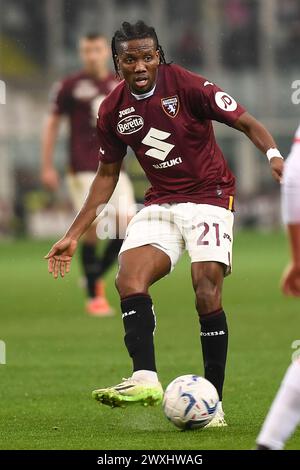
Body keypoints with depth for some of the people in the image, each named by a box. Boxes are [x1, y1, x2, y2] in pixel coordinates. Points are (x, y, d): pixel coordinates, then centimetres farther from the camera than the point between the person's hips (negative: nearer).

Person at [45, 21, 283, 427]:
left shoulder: (188, 86, -14)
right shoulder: (113, 111, 1)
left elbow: (247, 123, -8)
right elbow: (107, 175, 14)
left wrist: (274, 155, -29)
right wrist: (73, 235, 12)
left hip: (209, 198, -4)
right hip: (160, 203, 4)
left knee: (207, 296, -15)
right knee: (129, 279, -20)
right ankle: (145, 379, -29)